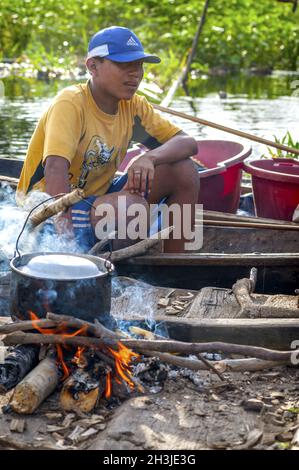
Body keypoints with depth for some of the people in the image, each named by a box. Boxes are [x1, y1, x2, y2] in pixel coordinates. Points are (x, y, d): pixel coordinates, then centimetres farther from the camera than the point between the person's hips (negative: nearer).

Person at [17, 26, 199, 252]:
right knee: (133, 205, -35)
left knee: (183, 170, -5)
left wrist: (149, 158, -24)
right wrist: (66, 227, -45)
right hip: (51, 212, -8)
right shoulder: (71, 103, -19)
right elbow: (55, 168, -33)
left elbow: (188, 143, -3)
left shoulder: (133, 106, 2)